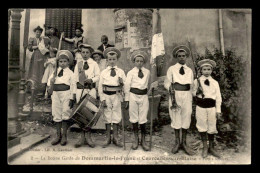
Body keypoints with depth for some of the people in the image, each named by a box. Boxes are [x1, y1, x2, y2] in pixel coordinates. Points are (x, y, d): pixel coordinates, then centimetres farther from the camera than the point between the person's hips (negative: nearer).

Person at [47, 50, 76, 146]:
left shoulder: (70, 73, 1)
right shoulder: (55, 71, 12)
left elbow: (73, 86, -3)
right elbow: (49, 80, 16)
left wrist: (72, 98, -9)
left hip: (66, 94, -4)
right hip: (56, 94, 4)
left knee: (65, 114, -3)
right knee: (57, 115, 9)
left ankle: (64, 136, 10)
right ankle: (58, 135, 22)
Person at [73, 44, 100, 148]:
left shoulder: (94, 64, 6)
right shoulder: (78, 64, 11)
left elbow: (98, 76, 4)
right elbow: (75, 78, 10)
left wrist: (91, 79, -16)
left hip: (91, 90, -1)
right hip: (80, 89, 2)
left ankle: (89, 137, 11)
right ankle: (82, 137, 13)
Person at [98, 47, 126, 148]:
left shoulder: (120, 71, 5)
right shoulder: (103, 72, 4)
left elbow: (125, 85, 5)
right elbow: (100, 86, 2)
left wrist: (122, 83, -17)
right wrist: (102, 98, -4)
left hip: (117, 95, 0)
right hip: (107, 95, 0)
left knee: (116, 116, 6)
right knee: (107, 116, 7)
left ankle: (115, 138, 20)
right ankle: (108, 138, 19)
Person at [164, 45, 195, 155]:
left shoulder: (190, 70, 13)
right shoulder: (172, 69, 4)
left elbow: (191, 86, 14)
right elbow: (166, 83, 1)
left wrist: (191, 99, 10)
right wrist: (170, 88, -17)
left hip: (187, 95, 3)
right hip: (175, 94, -2)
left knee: (186, 118, 7)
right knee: (176, 118, 5)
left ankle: (184, 143, 22)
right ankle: (177, 142, 22)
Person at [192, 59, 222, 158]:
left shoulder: (215, 82, 3)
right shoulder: (197, 81, 0)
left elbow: (218, 97, 4)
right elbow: (193, 93, 9)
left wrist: (218, 110, 2)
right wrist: (197, 92, -12)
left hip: (211, 107, 1)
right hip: (201, 107, -1)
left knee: (212, 128, 10)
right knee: (202, 127, 8)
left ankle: (211, 148, 28)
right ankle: (205, 147, 26)